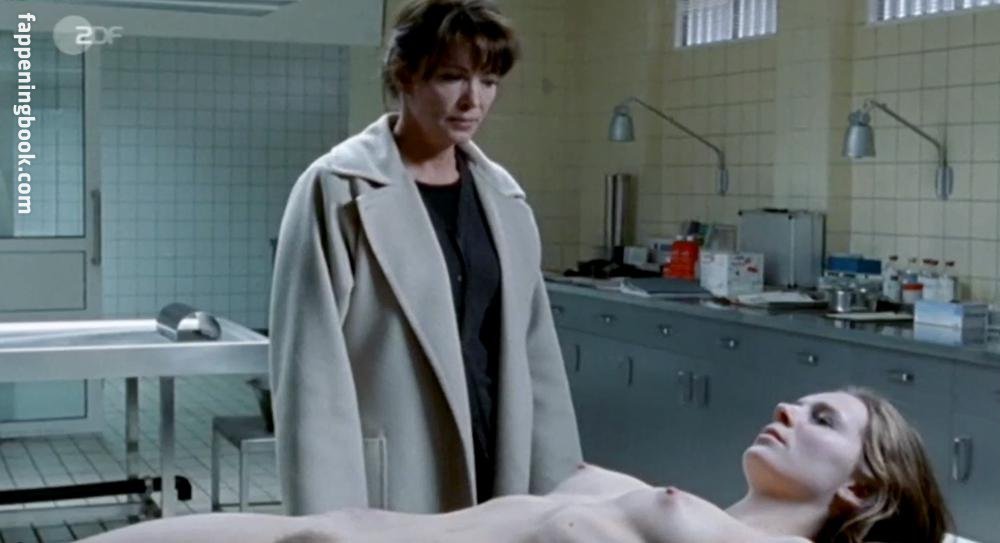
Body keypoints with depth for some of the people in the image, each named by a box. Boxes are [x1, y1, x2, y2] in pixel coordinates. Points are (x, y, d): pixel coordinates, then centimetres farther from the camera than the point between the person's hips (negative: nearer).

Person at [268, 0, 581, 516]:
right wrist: (328, 520, -16)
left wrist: (556, 485, 6)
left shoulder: (501, 195, 8)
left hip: (496, 483, 5)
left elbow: (535, 351, 9)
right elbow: (310, 366, -12)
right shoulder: (338, 189, -9)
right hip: (392, 493, -5)